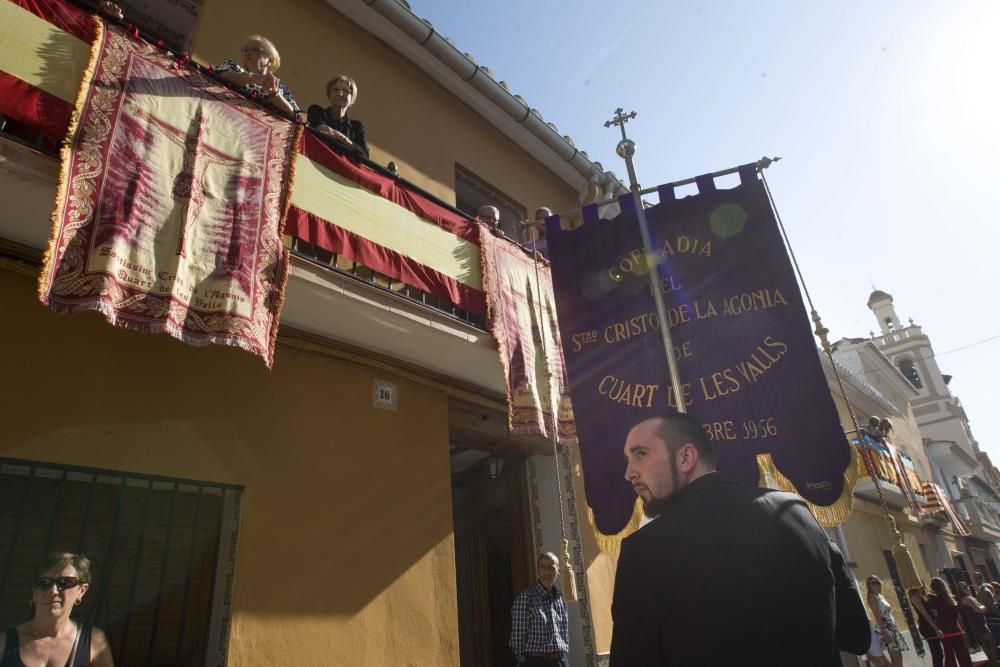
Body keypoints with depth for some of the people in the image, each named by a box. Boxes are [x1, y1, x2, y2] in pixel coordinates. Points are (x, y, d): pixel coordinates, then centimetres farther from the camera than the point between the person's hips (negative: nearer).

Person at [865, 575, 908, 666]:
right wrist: (884, 632, -23)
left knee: (899, 657, 10)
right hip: (885, 628, -9)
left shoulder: (881, 596, 15)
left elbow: (888, 614, 17)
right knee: (895, 659, -6)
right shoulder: (872, 597, -11)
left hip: (892, 627, 9)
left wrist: (895, 628, 14)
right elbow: (877, 616, -17)